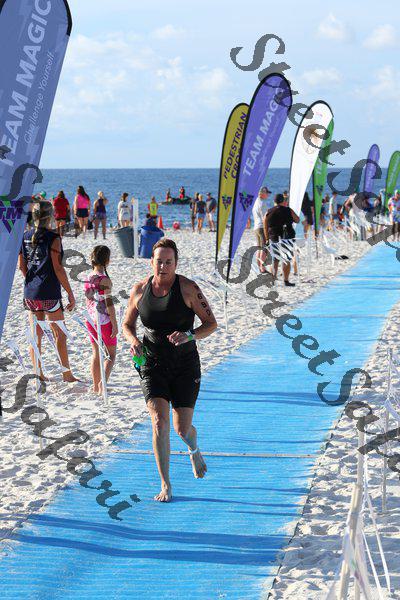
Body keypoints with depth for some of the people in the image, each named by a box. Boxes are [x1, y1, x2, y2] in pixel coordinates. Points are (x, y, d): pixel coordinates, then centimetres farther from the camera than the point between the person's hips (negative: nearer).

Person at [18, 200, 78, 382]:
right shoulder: (52, 238, -13)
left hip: (30, 293, 6)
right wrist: (70, 294, -9)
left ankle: (38, 374, 15)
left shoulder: (25, 236, 4)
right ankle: (67, 374, 8)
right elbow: (58, 268, -15)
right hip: (49, 293, -6)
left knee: (36, 334, 11)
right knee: (60, 334, 5)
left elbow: (21, 266, 9)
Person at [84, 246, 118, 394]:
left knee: (96, 354, 15)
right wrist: (114, 324, -11)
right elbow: (109, 303, -16)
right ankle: (103, 382, -10)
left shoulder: (88, 279, 3)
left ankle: (96, 386, 19)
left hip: (91, 320, 6)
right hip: (105, 321, -6)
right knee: (111, 354, 5)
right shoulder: (105, 280, -17)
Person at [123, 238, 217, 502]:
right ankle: (165, 486, -5)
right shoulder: (140, 290, 0)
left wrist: (189, 336, -24)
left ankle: (194, 450, 39)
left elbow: (211, 323, -5)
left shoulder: (188, 288, -8)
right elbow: (128, 324, 14)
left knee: (182, 429, -1)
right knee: (159, 421, -15)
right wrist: (133, 341, -9)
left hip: (185, 366, -1)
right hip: (153, 365, 2)